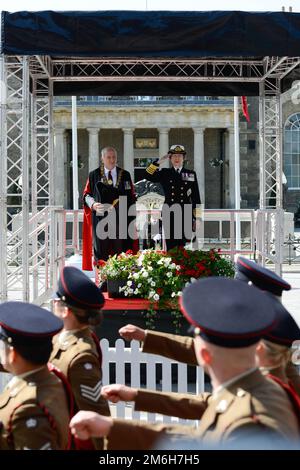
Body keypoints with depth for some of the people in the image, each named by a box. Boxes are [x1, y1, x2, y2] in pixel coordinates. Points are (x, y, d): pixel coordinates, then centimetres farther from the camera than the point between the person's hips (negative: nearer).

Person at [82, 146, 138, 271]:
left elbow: (131, 197, 8)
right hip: (101, 219, 0)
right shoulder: (94, 175, 7)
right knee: (101, 249, 0)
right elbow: (87, 194, 8)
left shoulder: (125, 175, 9)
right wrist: (93, 204, -12)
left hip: (121, 220, 1)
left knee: (119, 250, -1)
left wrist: (132, 217, -2)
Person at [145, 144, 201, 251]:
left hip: (186, 216, 0)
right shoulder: (164, 173, 10)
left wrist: (197, 218, 4)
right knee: (171, 247, 1)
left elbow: (196, 198, 9)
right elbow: (148, 176, -6)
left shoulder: (191, 174, 9)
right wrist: (158, 162, -12)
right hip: (169, 216, 0)